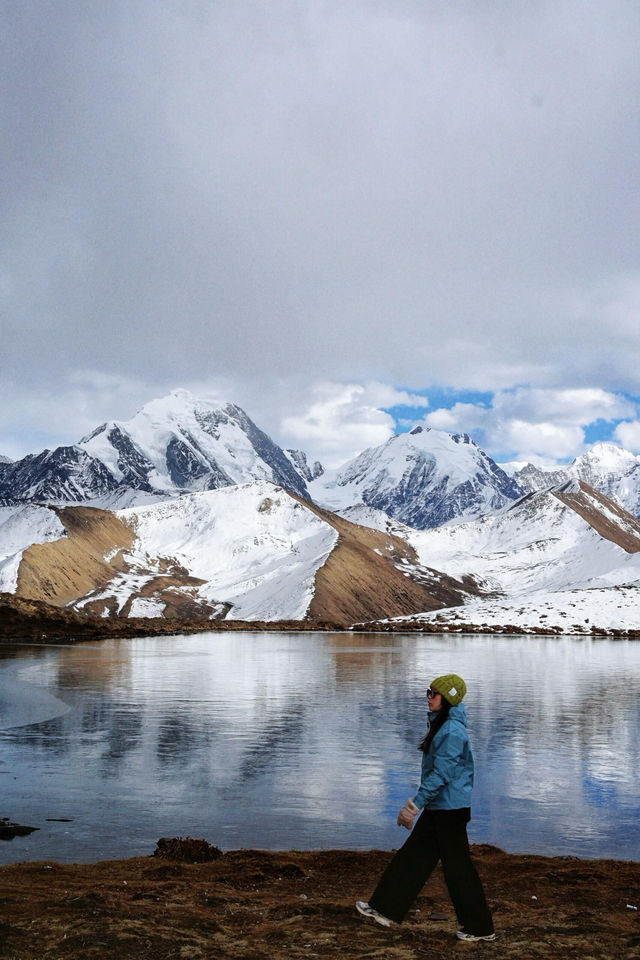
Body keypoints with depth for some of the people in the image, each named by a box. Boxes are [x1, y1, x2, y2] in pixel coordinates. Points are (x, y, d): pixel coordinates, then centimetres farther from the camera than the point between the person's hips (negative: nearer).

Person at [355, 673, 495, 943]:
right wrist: (417, 804, 23)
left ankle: (481, 928, 11)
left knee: (457, 866, 0)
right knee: (413, 855, 12)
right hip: (438, 808, 10)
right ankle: (386, 909, 20)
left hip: (450, 809, -10)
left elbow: (441, 773, -24)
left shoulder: (452, 731, -20)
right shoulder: (440, 726, 12)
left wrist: (416, 803, -23)